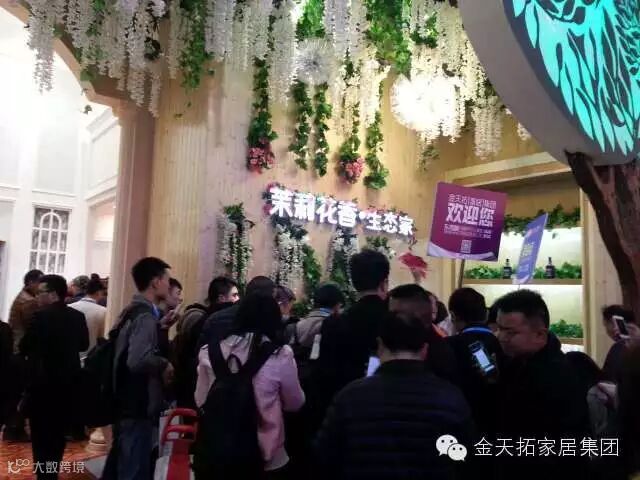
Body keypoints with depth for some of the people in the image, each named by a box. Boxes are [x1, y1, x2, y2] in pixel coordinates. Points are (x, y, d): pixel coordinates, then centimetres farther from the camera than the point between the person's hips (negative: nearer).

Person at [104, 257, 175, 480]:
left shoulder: (132, 311, 11)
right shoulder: (145, 316, -19)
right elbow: (137, 360, -32)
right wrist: (163, 365, -15)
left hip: (126, 404, 10)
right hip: (138, 408, -10)